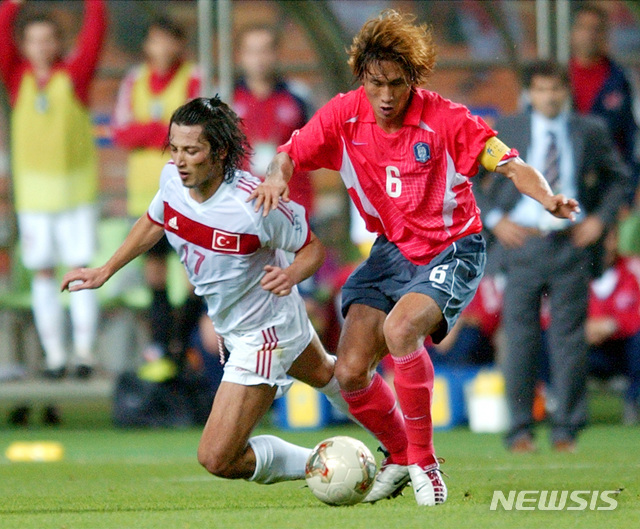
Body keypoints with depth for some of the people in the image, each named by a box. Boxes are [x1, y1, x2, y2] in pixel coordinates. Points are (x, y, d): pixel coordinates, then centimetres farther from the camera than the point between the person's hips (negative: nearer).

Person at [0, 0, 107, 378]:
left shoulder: (74, 74, 0)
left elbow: (95, 32, -9)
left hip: (77, 188, -2)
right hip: (33, 188, 2)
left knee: (81, 269, -4)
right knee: (43, 273, 3)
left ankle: (85, 351, -2)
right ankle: (54, 354, 7)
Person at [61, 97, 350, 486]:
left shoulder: (254, 203, -36)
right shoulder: (172, 180, -17)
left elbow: (312, 247, -20)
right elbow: (155, 221, 7)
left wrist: (292, 273, -40)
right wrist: (105, 271, 7)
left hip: (262, 334, -8)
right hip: (229, 324, 8)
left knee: (217, 459, -13)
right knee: (324, 374, 36)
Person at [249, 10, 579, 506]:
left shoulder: (444, 119, -19)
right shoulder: (346, 115, -8)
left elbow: (509, 163, -19)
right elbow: (292, 153, -2)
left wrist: (548, 199, -38)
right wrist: (277, 176, -26)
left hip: (452, 251, -5)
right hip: (391, 251, 5)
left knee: (401, 329, -33)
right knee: (350, 373, -7)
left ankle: (424, 463, -16)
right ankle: (399, 458, 23)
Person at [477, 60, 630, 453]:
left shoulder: (591, 132, 7)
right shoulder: (507, 131, 4)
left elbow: (619, 178, 18)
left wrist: (602, 219, 3)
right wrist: (494, 219, -2)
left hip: (571, 244, 1)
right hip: (522, 241, 0)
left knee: (570, 338, 0)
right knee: (520, 337, -1)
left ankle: (567, 430, 7)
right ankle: (520, 431, 6)